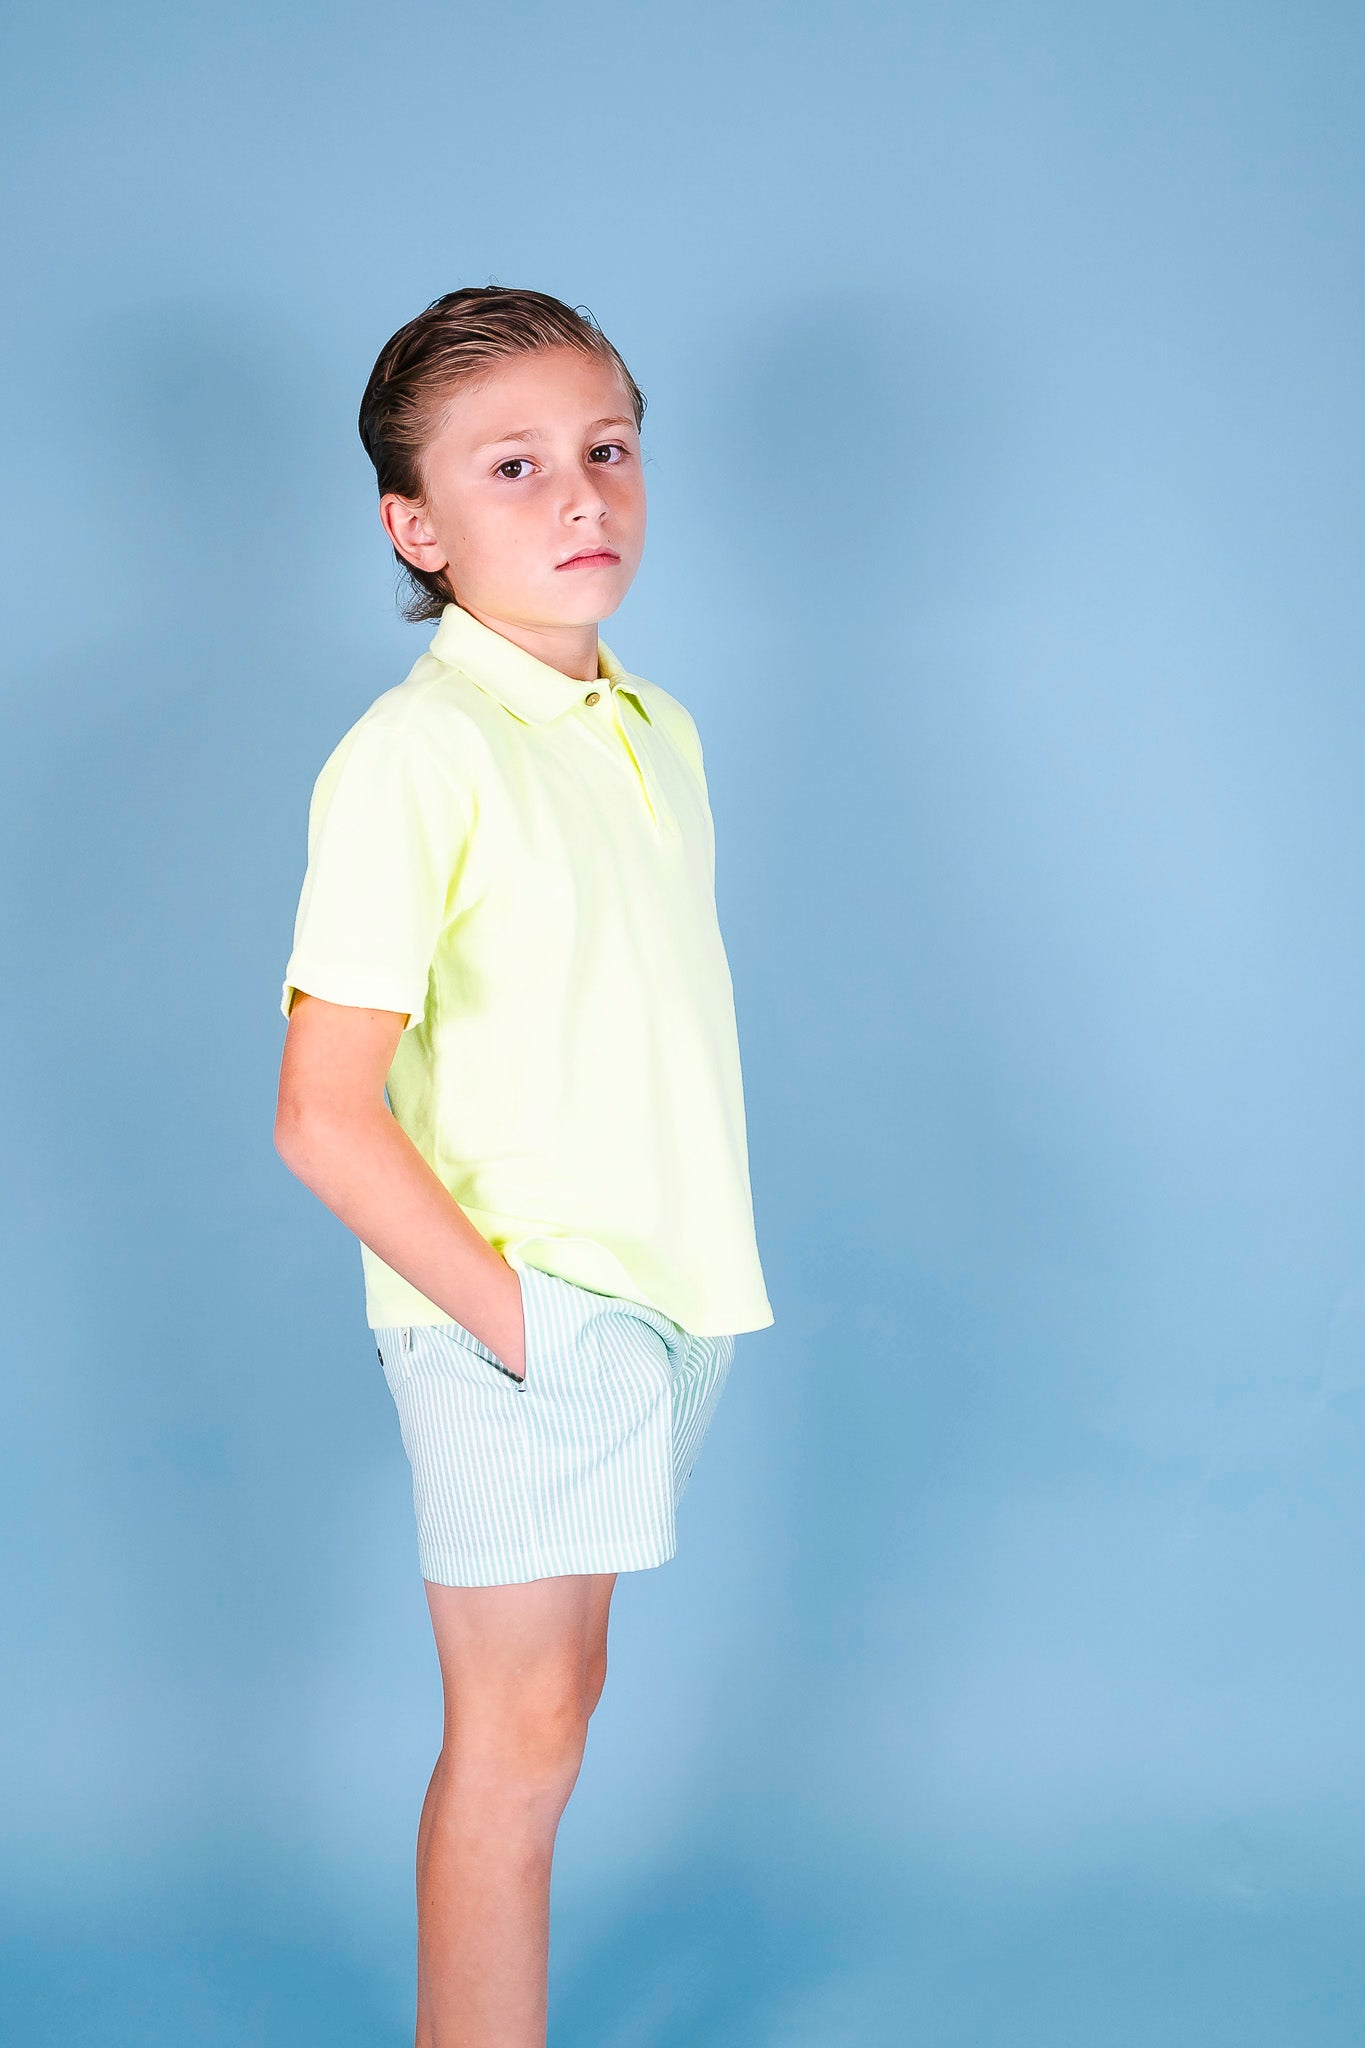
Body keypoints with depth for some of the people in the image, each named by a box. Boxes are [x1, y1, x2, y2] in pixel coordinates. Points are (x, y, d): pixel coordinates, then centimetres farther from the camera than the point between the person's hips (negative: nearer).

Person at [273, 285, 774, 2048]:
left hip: (655, 1298, 7)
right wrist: (503, 1310, -17)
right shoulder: (413, 756, -15)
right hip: (508, 1310, -7)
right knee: (519, 1735, 3)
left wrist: (680, 1282, 7)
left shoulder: (660, 733, 9)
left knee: (549, 1706, 16)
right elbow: (324, 1120, -19)